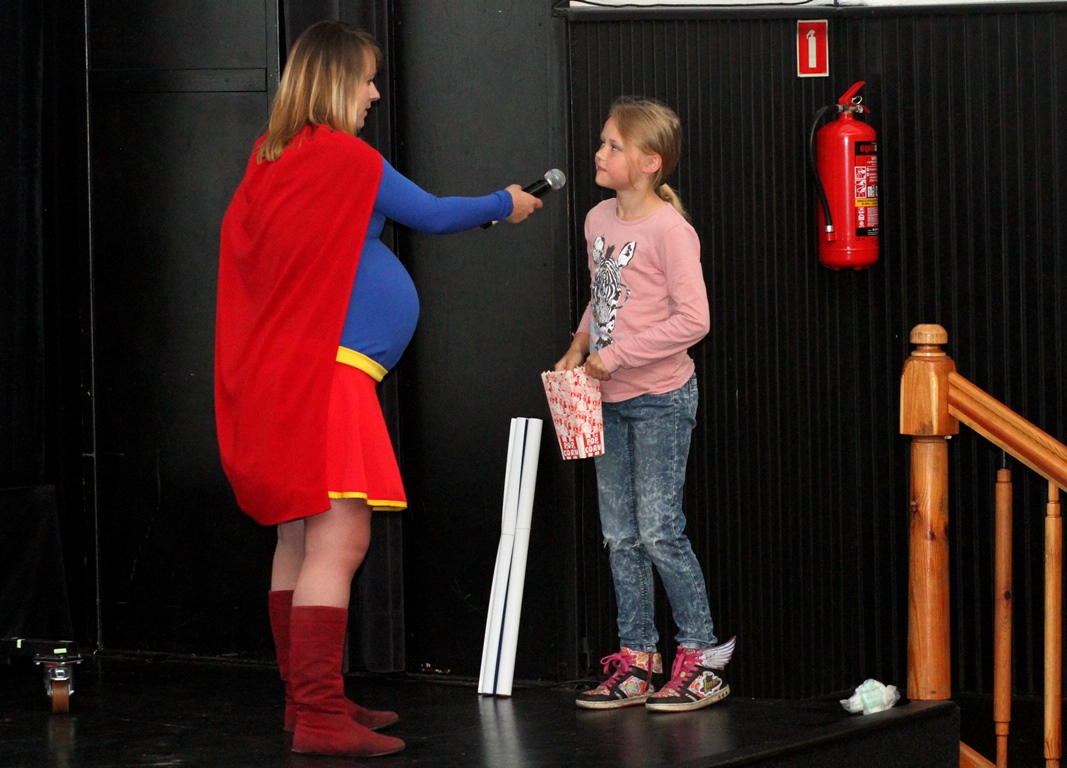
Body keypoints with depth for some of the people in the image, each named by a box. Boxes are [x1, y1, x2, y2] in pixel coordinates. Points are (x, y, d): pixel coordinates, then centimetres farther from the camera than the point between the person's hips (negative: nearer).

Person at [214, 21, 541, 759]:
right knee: (339, 540, -11)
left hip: (281, 373, 9)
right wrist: (506, 204, 15)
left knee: (301, 540, 13)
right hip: (327, 368, -9)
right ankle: (321, 717, -14)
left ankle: (307, 699, 19)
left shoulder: (271, 159, 11)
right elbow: (432, 215, -2)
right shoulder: (345, 157, -11)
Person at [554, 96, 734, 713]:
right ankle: (637, 662, 16)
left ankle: (702, 660, 5)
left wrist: (618, 355, -19)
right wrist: (580, 346, 5)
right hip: (611, 402, 8)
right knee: (620, 536, 9)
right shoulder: (599, 220, 8)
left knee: (659, 532, -7)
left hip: (661, 397, -8)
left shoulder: (670, 229, -16)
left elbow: (693, 319, -20)